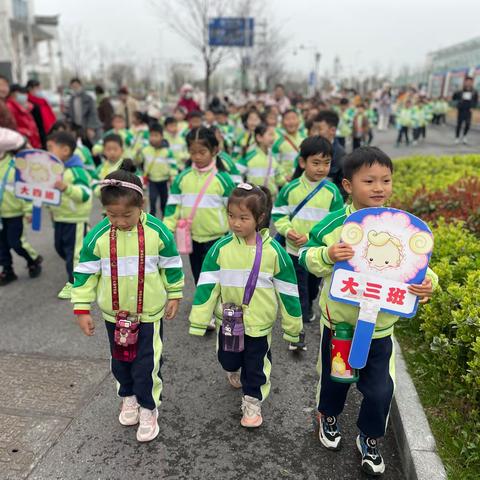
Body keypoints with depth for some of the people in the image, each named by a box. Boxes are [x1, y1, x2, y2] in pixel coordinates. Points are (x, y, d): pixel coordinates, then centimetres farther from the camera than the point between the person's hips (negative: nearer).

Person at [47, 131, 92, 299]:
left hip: (75, 219, -9)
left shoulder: (76, 170, -21)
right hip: (59, 217, 9)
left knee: (74, 250, 2)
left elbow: (85, 194, -33)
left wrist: (66, 188, -45)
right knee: (60, 248, 20)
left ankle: (74, 282, 16)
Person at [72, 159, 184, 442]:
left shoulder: (157, 232, -17)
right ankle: (129, 397, 47)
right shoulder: (98, 236, -15)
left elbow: (171, 266, -3)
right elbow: (86, 272, -4)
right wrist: (82, 309, -3)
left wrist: (174, 296, 5)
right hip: (114, 313, 3)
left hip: (150, 313, -2)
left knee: (147, 364, 5)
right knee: (120, 361, 21)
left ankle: (149, 409, 28)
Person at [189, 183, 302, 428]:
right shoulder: (220, 248, -13)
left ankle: (252, 402, 35)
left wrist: (292, 325, 0)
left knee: (256, 366, 11)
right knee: (228, 359, 22)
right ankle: (234, 371, 56)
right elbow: (206, 286, -9)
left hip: (259, 323, -2)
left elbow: (287, 290, -5)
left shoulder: (273, 251, -14)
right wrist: (198, 321, -9)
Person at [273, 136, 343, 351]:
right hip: (294, 250, -1)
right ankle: (297, 331, 10)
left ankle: (308, 308, 52)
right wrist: (287, 230, -17)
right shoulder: (291, 188, -10)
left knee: (313, 285, 23)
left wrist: (311, 237, -18)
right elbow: (278, 214, 1)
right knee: (298, 290, 2)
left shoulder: (332, 192, -11)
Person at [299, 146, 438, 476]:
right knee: (334, 377, 22)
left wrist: (428, 283, -20)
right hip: (337, 322, -1)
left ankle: (370, 440, 38)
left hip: (380, 327, 1)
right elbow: (307, 257, -9)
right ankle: (329, 418, 54)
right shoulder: (334, 223, -15)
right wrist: (326, 255, -29)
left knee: (380, 389, 8)